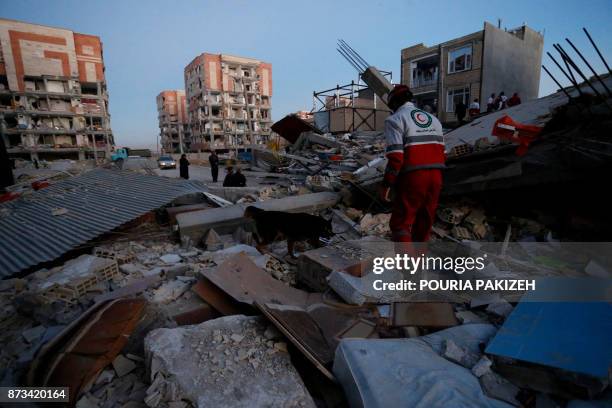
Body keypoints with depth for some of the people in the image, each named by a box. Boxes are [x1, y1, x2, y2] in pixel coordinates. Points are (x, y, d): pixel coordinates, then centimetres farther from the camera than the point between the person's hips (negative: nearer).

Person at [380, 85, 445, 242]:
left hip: (412, 178, -7)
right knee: (424, 223, 19)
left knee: (400, 223, 3)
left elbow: (395, 157, -15)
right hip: (435, 177, 7)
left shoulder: (395, 119, -5)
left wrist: (386, 184, -9)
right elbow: (440, 152, 15)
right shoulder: (433, 119, 17)